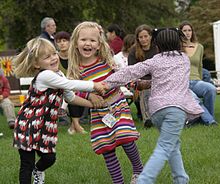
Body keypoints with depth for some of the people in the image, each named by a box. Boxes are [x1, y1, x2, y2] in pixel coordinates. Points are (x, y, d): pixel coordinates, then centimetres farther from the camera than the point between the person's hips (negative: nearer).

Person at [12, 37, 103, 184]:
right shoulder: (44, 75, -22)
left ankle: (38, 171, 42)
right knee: (27, 163, -3)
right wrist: (94, 85, -15)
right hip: (28, 126, -8)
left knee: (49, 158, 10)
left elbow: (70, 97, 17)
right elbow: (70, 85, -24)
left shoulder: (57, 74, 7)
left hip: (46, 125, 8)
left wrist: (92, 104, 12)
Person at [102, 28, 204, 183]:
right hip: (176, 106, -3)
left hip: (156, 108, 3)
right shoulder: (184, 59, 20)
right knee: (164, 149, -12)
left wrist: (108, 83, 1)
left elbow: (131, 72, 4)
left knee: (173, 144, 22)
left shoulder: (154, 62, 15)